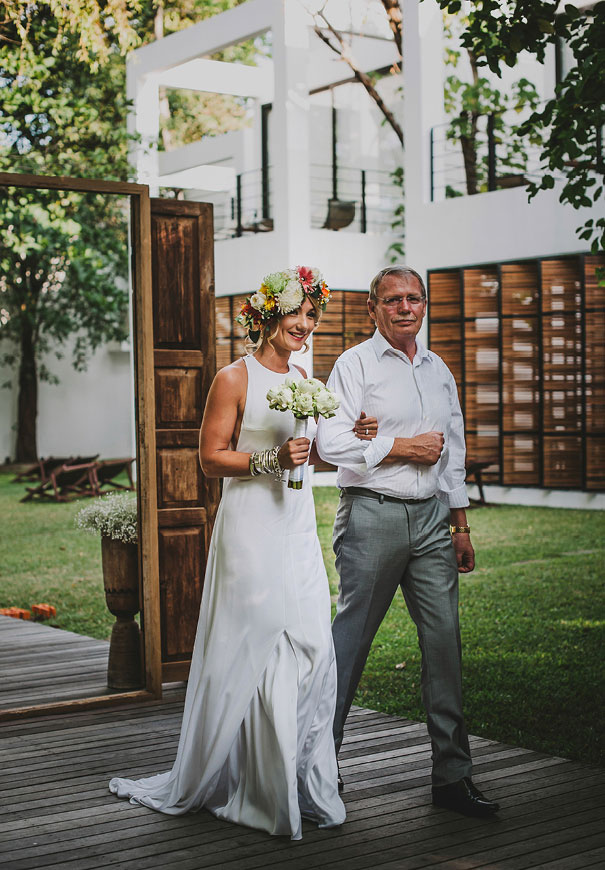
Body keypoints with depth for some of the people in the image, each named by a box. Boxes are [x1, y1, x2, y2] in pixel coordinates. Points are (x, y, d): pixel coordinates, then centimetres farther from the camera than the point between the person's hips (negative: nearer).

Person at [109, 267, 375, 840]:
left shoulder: (301, 380, 14)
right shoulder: (235, 379, -7)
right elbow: (211, 457, -8)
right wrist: (269, 460, -20)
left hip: (298, 527, 7)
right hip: (251, 528, -7)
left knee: (313, 648, 4)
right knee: (253, 651, -3)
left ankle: (306, 782, 17)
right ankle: (260, 789, 12)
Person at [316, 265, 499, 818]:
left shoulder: (439, 370, 17)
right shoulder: (355, 364, -1)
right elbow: (330, 443, -10)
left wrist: (461, 527, 17)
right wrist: (401, 448, -9)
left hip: (433, 517, 5)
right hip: (373, 516, -5)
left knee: (444, 639, 2)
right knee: (352, 637, 0)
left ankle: (453, 776, 8)